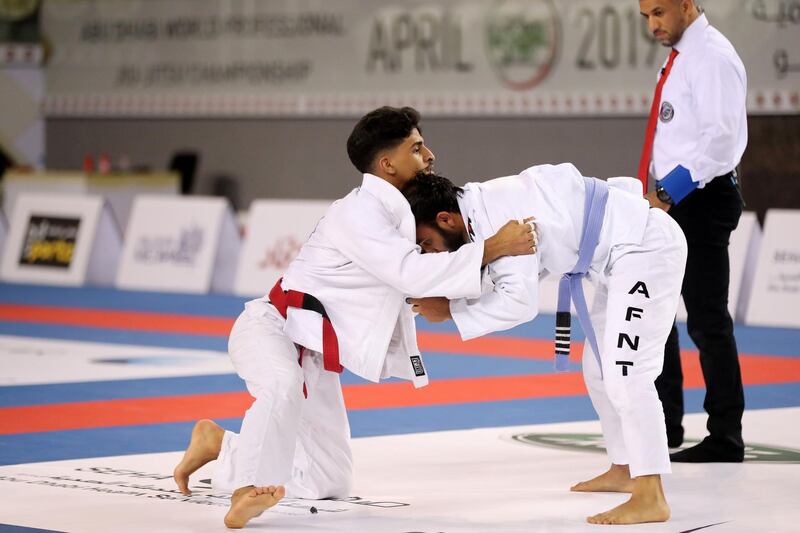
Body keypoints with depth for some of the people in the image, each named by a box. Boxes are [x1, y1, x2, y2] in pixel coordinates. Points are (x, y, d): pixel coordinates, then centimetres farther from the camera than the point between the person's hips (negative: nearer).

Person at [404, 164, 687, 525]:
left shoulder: (498, 216, -25)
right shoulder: (481, 207, 6)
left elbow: (520, 301, -28)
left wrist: (449, 310, -20)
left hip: (647, 247, -11)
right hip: (626, 253, 11)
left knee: (624, 372, -17)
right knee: (599, 369, 19)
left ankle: (651, 498, -19)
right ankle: (624, 469, 34)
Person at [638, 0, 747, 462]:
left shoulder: (712, 57, -14)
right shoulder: (681, 57, 14)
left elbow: (721, 136, -22)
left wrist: (669, 191, -24)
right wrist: (657, 193, 14)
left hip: (703, 200, -10)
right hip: (670, 200, 10)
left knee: (707, 320, -6)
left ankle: (726, 440, 2)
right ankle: (665, 423, 28)